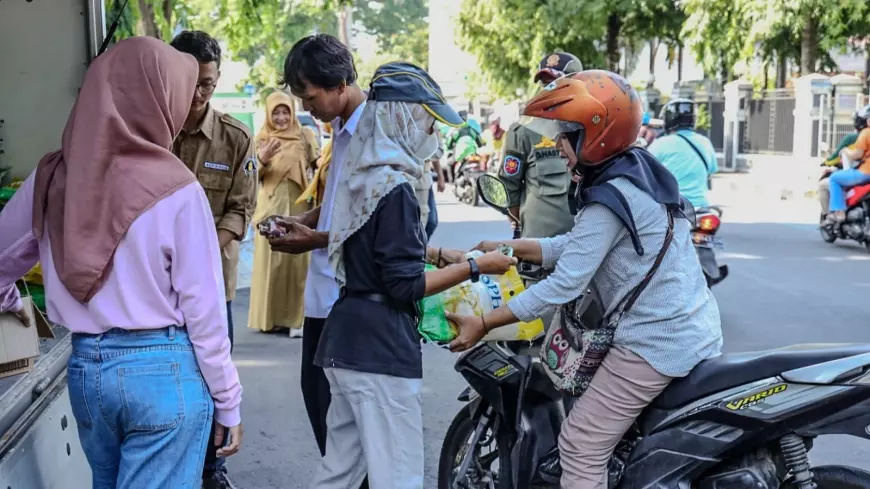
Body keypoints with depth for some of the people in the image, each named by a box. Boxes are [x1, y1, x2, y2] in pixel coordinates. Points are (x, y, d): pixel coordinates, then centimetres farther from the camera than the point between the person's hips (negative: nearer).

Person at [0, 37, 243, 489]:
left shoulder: (52, 177, 1)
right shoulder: (175, 188, -13)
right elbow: (203, 307, -12)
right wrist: (227, 402, -2)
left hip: (84, 368, 6)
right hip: (163, 369, -5)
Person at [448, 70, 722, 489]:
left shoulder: (609, 200, -19)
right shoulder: (641, 168, 10)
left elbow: (563, 285, -21)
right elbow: (578, 246, 14)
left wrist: (484, 323, -16)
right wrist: (506, 248, 10)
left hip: (655, 341, -10)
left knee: (581, 445, -4)